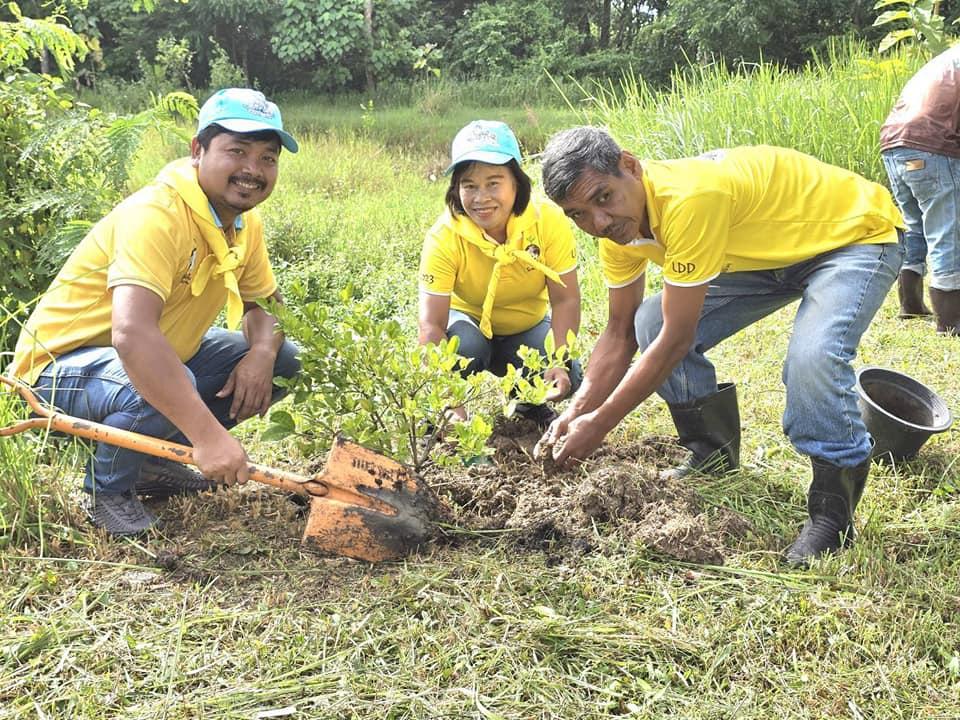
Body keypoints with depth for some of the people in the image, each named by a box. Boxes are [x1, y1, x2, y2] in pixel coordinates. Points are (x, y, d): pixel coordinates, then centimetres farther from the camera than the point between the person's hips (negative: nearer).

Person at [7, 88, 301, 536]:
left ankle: (153, 461, 9)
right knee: (159, 390, -39)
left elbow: (264, 303, 8)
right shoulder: (157, 214, -30)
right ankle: (108, 490, -5)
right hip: (64, 362, -8)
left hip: (163, 352, 9)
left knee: (284, 358, 1)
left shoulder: (245, 222, -2)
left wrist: (262, 353, -17)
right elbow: (132, 335, -44)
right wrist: (208, 435, -48)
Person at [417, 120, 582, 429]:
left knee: (566, 378, -24)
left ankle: (530, 404, 12)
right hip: (469, 320, -1)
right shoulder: (444, 236, -29)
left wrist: (560, 362, -33)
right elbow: (431, 324, -33)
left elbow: (565, 300, -18)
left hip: (528, 325, 2)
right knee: (464, 347, -36)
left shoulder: (549, 221, -25)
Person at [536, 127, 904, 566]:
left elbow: (677, 340, -32)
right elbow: (619, 332, -2)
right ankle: (714, 452, 13)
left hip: (858, 231, -8)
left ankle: (833, 509, -12)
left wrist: (599, 423, -25)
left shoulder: (688, 199, -38)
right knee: (651, 325, -7)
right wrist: (575, 413, -14)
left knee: (811, 356, -35)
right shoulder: (618, 222, -12)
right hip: (771, 250, 8)